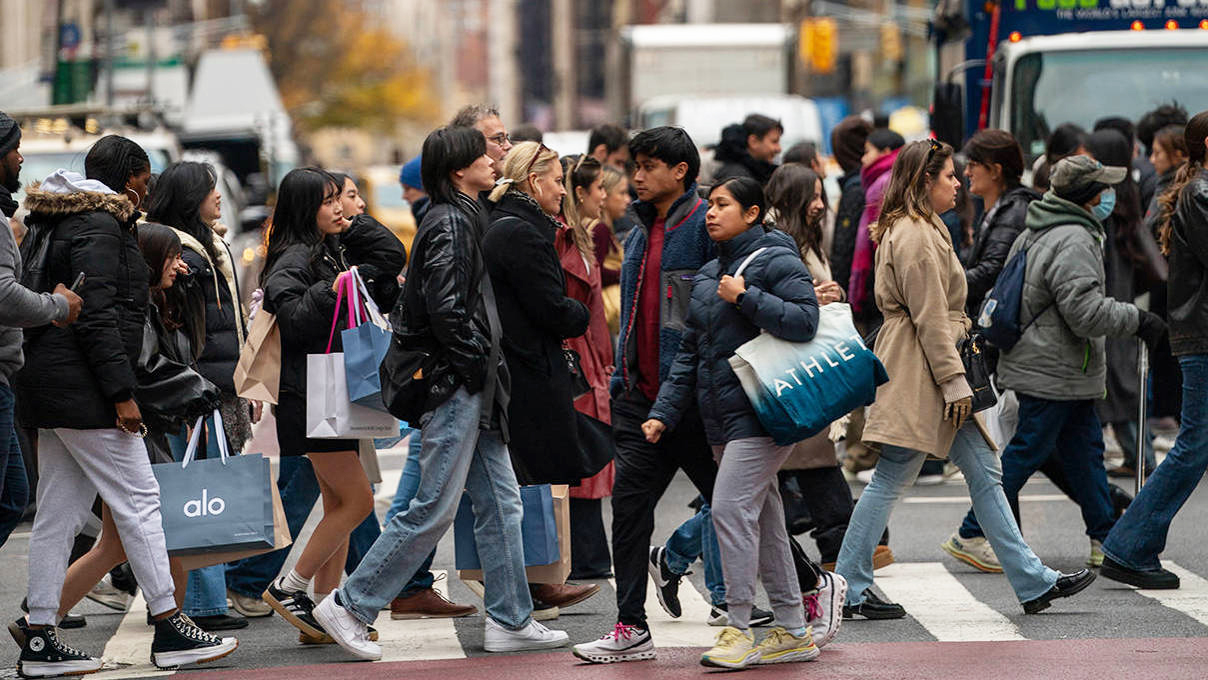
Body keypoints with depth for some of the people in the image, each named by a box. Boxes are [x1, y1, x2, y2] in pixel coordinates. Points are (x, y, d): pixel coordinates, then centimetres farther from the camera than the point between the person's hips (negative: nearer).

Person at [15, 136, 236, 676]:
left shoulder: (71, 223, 20)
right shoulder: (99, 228, -11)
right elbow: (97, 317, -19)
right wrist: (122, 393, -20)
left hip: (51, 388, 10)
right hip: (83, 390, -10)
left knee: (59, 513, 8)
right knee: (139, 500, -5)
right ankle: (169, 628, -2)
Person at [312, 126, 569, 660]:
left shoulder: (463, 218, 16)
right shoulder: (449, 223, -15)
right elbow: (446, 308, -22)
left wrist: (488, 367, 14)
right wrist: (478, 364, -14)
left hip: (473, 391, 10)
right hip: (457, 382, -10)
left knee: (501, 502, 10)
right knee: (434, 509, -6)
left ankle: (510, 621, 14)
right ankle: (349, 606, 0)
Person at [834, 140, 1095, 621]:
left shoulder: (924, 230, 18)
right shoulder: (915, 236, -15)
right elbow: (930, 317, -18)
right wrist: (953, 379, -18)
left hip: (931, 374, 11)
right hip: (917, 377, -11)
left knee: (983, 470, 8)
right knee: (891, 480, -5)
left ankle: (1033, 582, 8)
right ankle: (850, 590, 2)